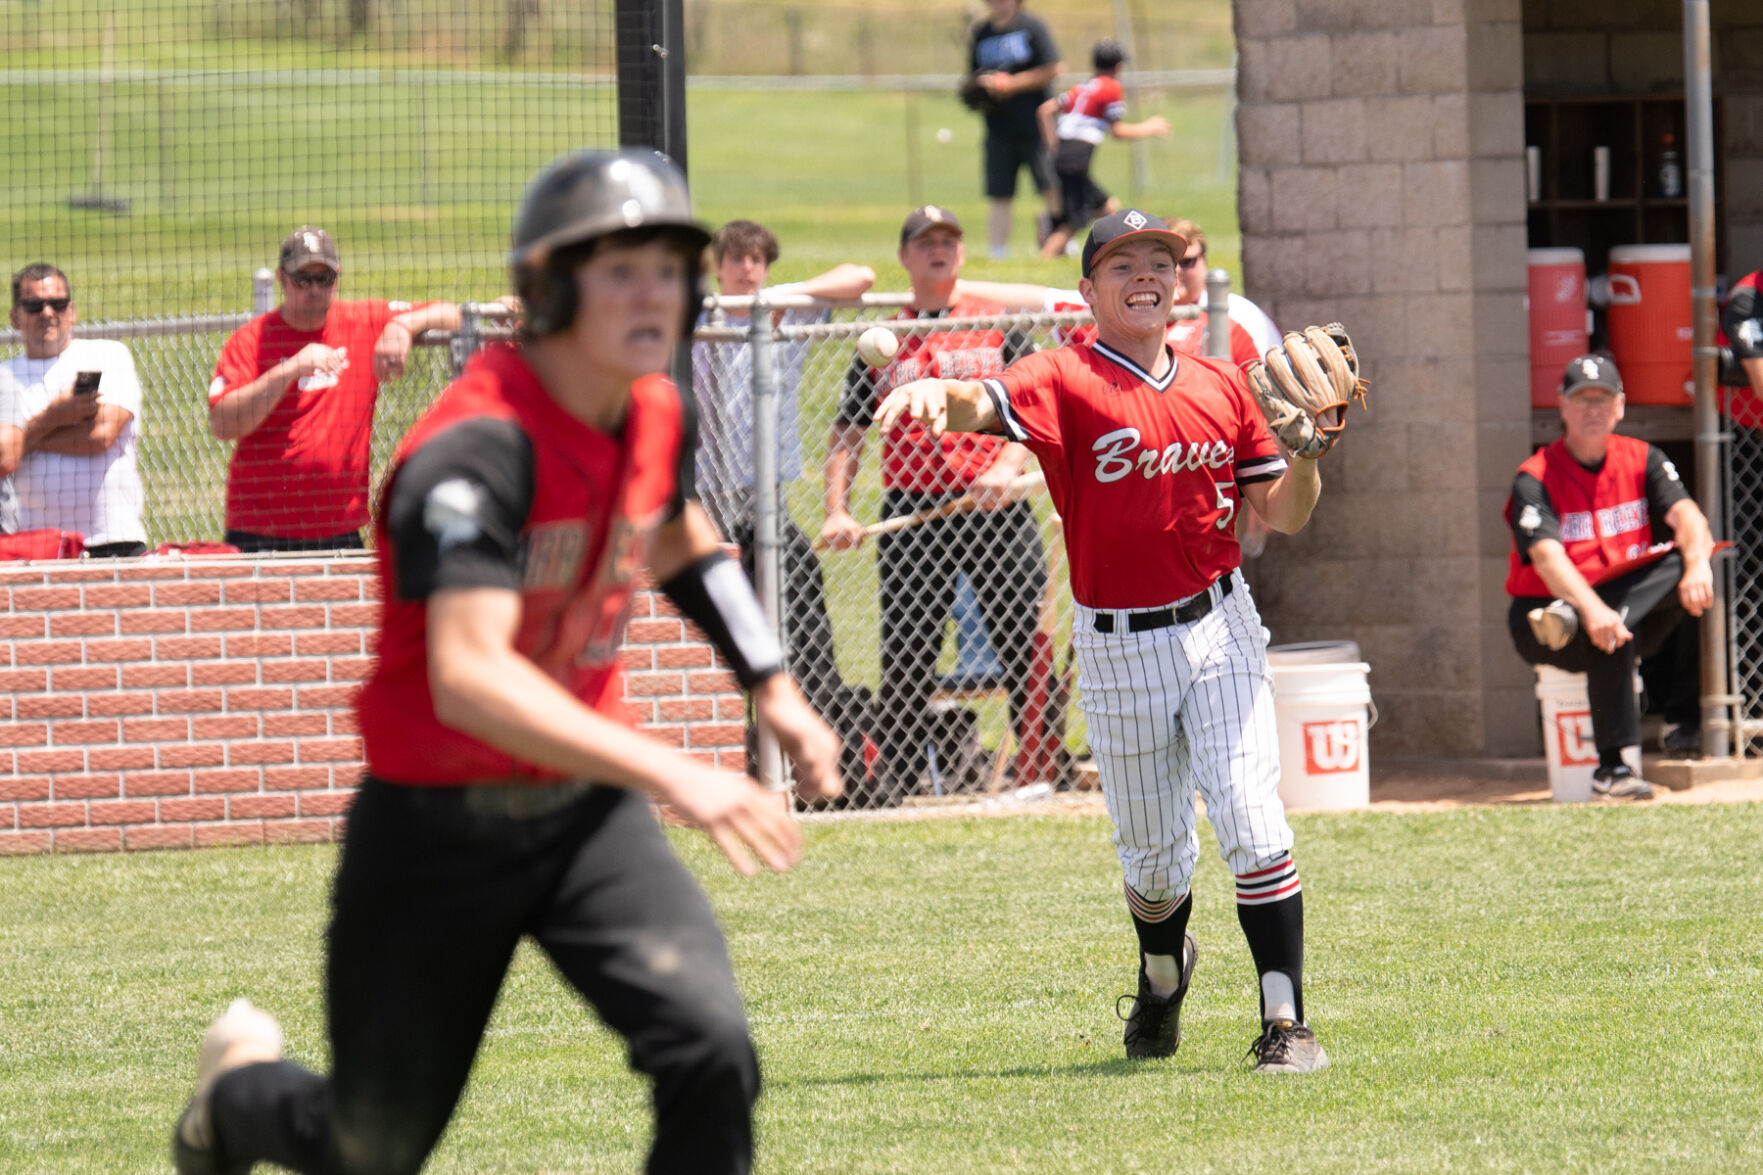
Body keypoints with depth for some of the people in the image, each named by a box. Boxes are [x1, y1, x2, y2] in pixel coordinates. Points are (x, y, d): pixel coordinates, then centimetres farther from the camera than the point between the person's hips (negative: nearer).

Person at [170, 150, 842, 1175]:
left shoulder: (659, 417, -2)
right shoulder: (481, 446, -26)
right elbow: (469, 677, -40)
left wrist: (772, 688, 20)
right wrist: (673, 776, -48)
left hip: (586, 811, 5)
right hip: (437, 828, -5)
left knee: (711, 1050, -21)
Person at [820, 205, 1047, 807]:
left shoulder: (1000, 326, 10)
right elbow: (846, 435, 13)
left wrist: (1008, 467, -16)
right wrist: (837, 511, -1)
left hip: (995, 509, -1)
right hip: (912, 514, 1)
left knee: (1024, 638, -5)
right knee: (906, 650, -3)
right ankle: (891, 774, 4)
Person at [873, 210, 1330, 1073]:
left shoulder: (1220, 387, 6)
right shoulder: (1067, 381, -7)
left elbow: (1283, 514, 10)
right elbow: (987, 402, -29)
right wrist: (935, 392, -51)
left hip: (1218, 628, 1)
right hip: (1117, 648, -1)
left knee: (1252, 827, -12)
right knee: (1152, 856, 10)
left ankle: (1285, 1024, -8)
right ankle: (1163, 976, 42)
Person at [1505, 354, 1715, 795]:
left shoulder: (1641, 460, 5)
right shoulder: (1536, 478, -10)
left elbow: (1684, 514, -13)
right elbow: (1547, 556, -27)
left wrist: (1697, 565, -37)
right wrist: (1593, 611, -46)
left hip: (1628, 597, 5)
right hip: (1542, 612, -4)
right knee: (1609, 635, -38)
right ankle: (1611, 767, -35)